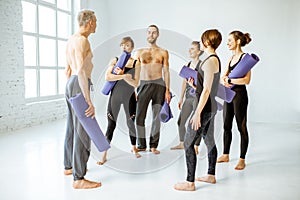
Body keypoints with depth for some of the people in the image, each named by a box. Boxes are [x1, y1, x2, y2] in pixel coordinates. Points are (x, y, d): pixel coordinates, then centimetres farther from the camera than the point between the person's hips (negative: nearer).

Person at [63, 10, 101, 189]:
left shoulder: (71, 40, 17)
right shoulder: (82, 40, -14)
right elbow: (81, 70, -25)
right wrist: (88, 100, -28)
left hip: (70, 83, 11)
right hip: (80, 85, -10)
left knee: (72, 127, 17)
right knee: (83, 131, -9)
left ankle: (69, 166, 31)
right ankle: (79, 179, -6)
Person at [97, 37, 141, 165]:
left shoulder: (136, 63, 1)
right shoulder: (115, 60, 3)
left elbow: (136, 84, -5)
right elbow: (107, 77, -11)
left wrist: (125, 77, -20)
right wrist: (122, 76, -20)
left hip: (129, 96, 0)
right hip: (115, 95, 0)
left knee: (131, 123, 8)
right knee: (111, 124, 0)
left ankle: (134, 148, 33)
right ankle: (104, 154, 6)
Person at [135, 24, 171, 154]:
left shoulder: (163, 52, 9)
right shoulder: (140, 52, 11)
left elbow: (166, 72, 7)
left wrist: (167, 90, -1)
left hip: (158, 84, 0)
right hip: (143, 84, 1)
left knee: (156, 116, 1)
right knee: (139, 116, -3)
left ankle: (153, 145, 8)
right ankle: (141, 145, 8)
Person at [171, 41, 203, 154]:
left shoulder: (201, 65, -9)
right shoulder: (188, 65, 13)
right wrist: (181, 98, 19)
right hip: (188, 98, 8)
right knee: (180, 121, 13)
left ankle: (196, 147, 7)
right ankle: (181, 143, 28)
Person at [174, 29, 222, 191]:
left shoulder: (210, 61, -19)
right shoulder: (215, 59, 12)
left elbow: (206, 90, -22)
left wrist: (197, 113, -22)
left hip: (205, 107, -10)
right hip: (211, 107, 10)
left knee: (188, 143, -5)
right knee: (209, 141, 18)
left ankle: (190, 183, 2)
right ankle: (211, 175, 32)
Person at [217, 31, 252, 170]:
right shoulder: (231, 58, 13)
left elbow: (246, 80, -21)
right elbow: (224, 76, 13)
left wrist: (229, 80, -14)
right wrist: (223, 80, -9)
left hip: (239, 94, -8)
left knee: (241, 127, 1)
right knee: (227, 126, 14)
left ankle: (242, 159, 12)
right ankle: (225, 155, 27)